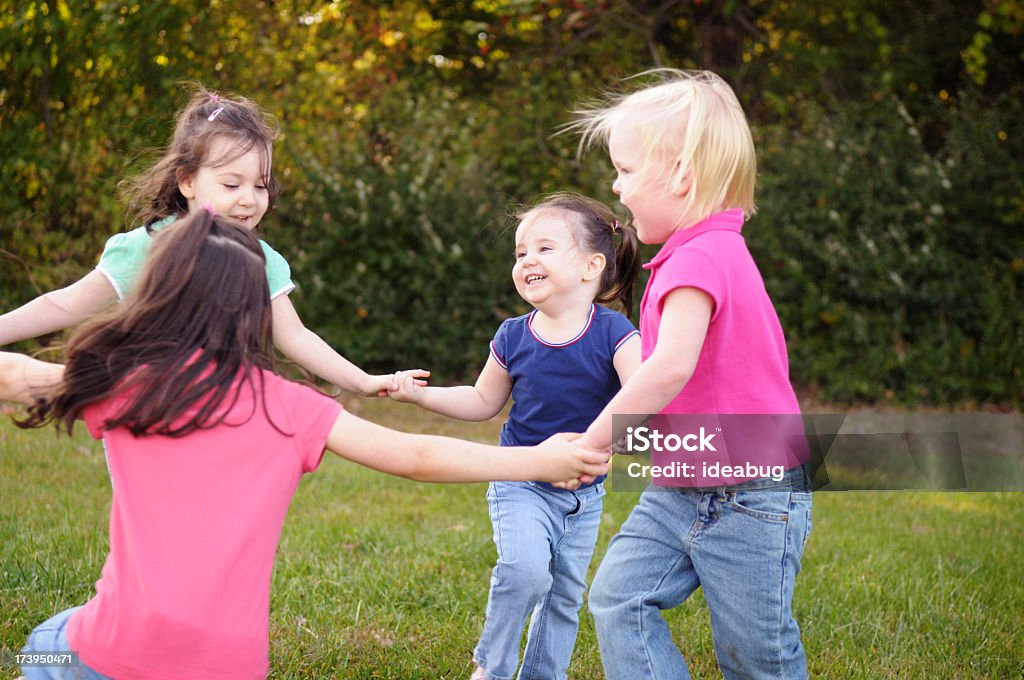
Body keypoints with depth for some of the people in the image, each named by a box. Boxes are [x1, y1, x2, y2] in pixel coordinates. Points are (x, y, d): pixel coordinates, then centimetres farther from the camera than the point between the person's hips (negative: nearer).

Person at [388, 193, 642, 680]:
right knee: (524, 569, -23)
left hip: (584, 492, 1)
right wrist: (419, 394, 1)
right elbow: (483, 402, 11)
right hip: (520, 482, -1)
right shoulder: (513, 338, -5)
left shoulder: (613, 334, -13)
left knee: (565, 595, 11)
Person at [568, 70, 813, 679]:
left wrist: (594, 442, -23)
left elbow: (671, 366, -33)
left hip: (750, 497, -9)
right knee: (619, 596, -2)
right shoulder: (705, 251, 12)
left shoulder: (701, 258, -20)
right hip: (682, 492, 9)